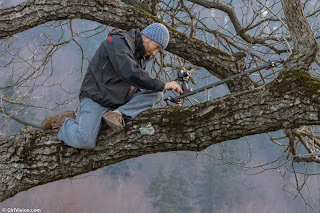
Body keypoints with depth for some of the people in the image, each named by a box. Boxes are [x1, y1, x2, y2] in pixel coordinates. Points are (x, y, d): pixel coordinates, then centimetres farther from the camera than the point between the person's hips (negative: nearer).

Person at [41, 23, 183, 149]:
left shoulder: (142, 54, 12)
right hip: (96, 99, -8)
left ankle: (118, 114, -13)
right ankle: (65, 122, 3)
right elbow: (131, 75, -28)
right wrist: (163, 85, -21)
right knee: (84, 141, -28)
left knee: (156, 94, -6)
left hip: (121, 100, 8)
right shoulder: (118, 42, -17)